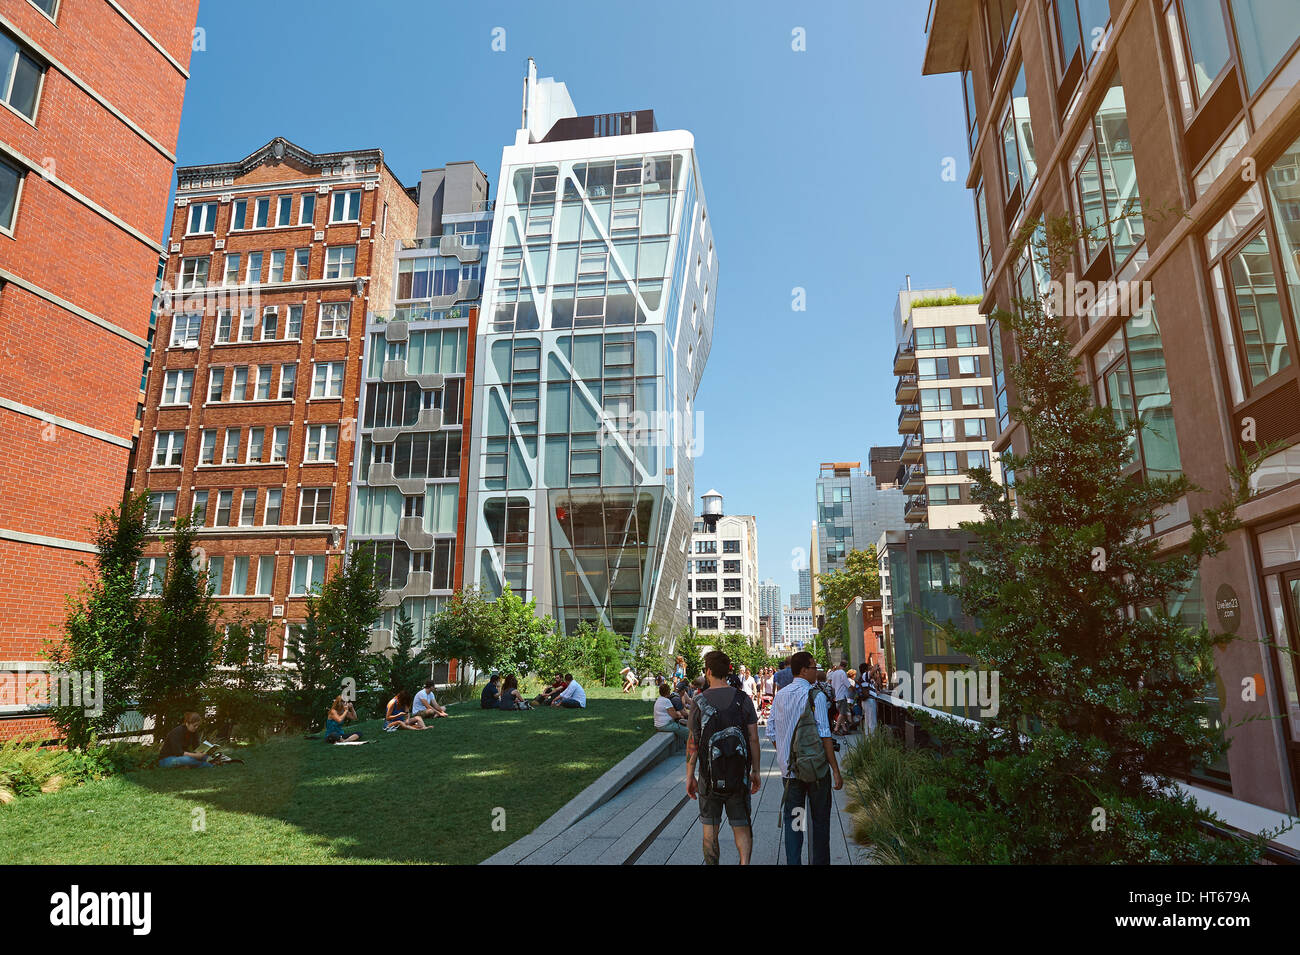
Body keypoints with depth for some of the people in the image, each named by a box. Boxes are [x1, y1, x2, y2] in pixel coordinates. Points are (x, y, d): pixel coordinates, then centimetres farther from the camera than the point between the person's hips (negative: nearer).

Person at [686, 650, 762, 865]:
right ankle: (745, 860, -8)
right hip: (739, 773, 1)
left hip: (710, 773, -1)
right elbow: (753, 738, -2)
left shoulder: (700, 702, -7)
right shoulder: (743, 699, -3)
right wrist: (755, 771, 8)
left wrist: (690, 776, 1)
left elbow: (693, 742, -6)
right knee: (741, 824, 10)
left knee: (710, 826, 14)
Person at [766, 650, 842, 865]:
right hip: (817, 768, -4)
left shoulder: (780, 696, 5)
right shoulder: (815, 695, -11)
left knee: (792, 821, 9)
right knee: (820, 820, 11)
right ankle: (820, 862, 17)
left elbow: (772, 733, 9)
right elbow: (824, 735, -14)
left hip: (789, 769, 4)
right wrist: (835, 770, -10)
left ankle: (793, 862, 7)